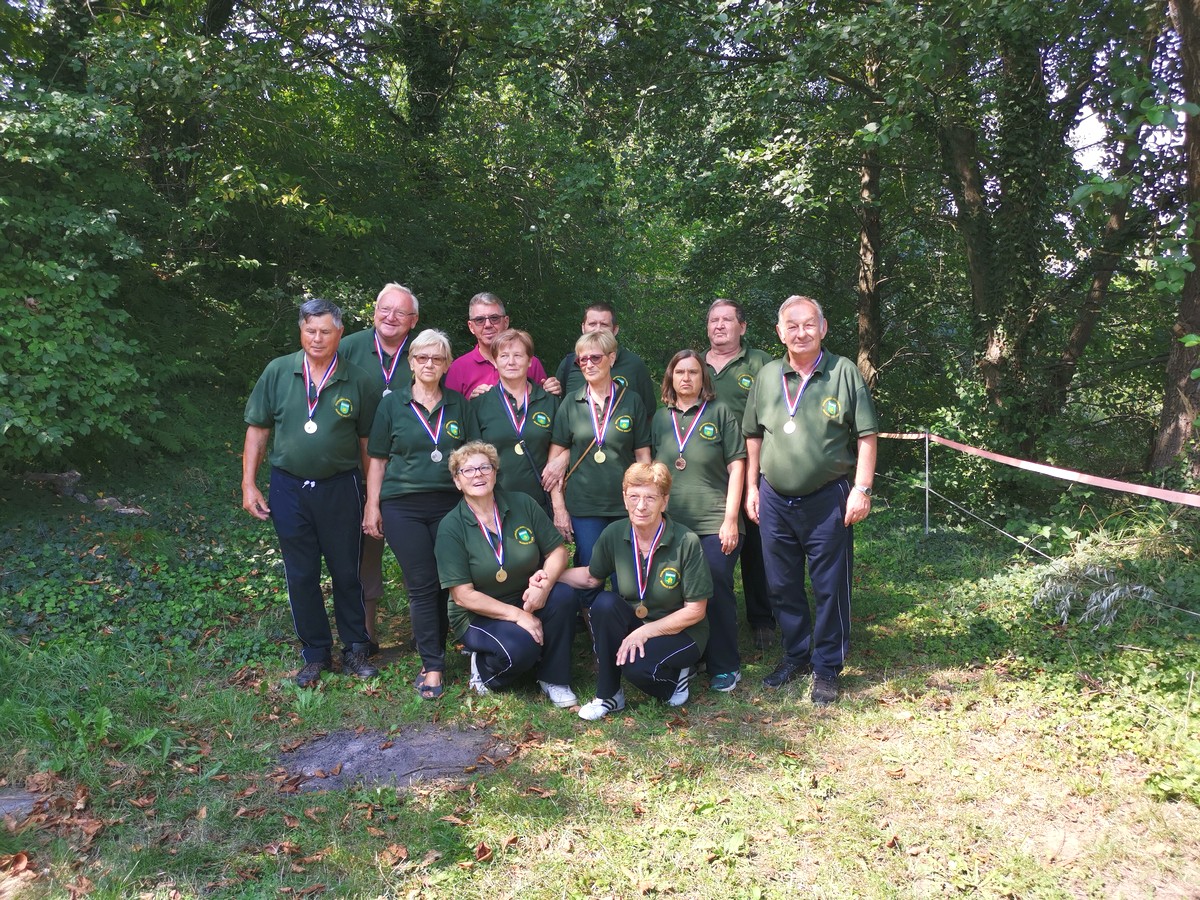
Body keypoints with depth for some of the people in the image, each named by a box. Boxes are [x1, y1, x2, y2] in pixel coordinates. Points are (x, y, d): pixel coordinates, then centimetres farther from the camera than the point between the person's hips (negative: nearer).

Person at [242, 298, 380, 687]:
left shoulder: (358, 381, -3)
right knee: (300, 577, 10)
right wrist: (248, 483, 0)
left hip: (340, 489, -1)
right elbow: (257, 430, 5)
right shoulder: (278, 372, 0)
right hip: (289, 489, 2)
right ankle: (315, 654, 25)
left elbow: (369, 442, 1)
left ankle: (355, 650, 24)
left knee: (347, 574, 8)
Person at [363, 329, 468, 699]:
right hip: (403, 507, -2)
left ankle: (434, 655, 18)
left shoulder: (459, 404, 9)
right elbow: (377, 458, 6)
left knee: (447, 584, 2)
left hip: (449, 504, 2)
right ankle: (433, 667, 3)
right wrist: (372, 505, 0)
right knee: (421, 586, -4)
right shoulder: (392, 403, 4)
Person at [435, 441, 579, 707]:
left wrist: (546, 582, -24)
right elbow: (463, 595, -16)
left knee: (564, 596, -27)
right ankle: (484, 669, 3)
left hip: (527, 600, 4)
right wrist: (518, 615, -22)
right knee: (521, 646, -33)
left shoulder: (523, 504, -4)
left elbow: (558, 551, -1)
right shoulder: (451, 527, -13)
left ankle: (554, 680, -8)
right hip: (478, 615, -4)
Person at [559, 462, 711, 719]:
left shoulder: (687, 543, -22)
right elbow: (592, 577, 7)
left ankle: (675, 675, 5)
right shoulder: (614, 534, -10)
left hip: (682, 631, -4)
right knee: (605, 603, -26)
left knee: (635, 664, -32)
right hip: (636, 623, 4)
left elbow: (696, 610, -16)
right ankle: (608, 696, -10)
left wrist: (646, 631, -23)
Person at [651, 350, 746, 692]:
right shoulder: (660, 418, 12)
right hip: (672, 523, 4)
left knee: (717, 593, -1)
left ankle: (724, 668, 13)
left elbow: (736, 466, -2)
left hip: (715, 523, -3)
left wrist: (731, 519, -9)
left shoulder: (719, 412, 1)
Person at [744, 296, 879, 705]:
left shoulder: (844, 372, -4)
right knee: (783, 587, 14)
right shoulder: (767, 376, 6)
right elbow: (753, 436, 13)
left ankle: (826, 670, 19)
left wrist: (862, 489, -10)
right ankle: (795, 656, 32)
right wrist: (751, 487, 9)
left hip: (827, 501, -4)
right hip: (775, 500, 4)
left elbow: (866, 435, -4)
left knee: (830, 589, 4)